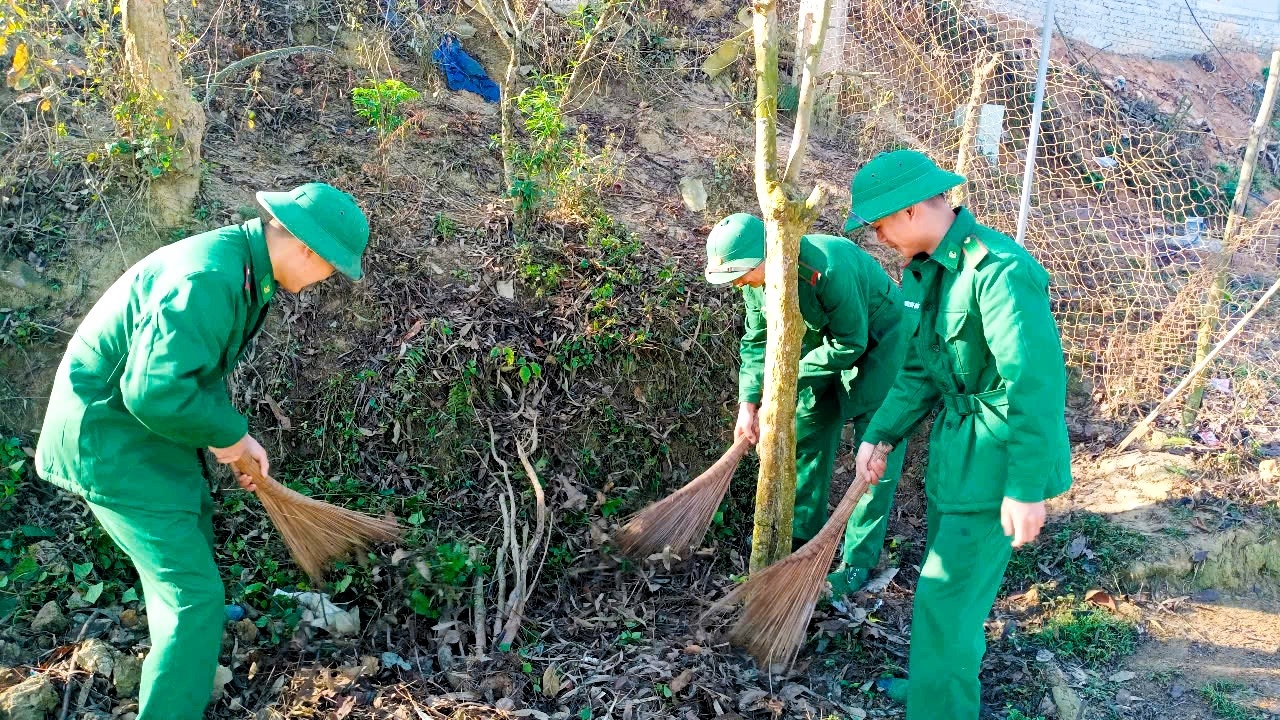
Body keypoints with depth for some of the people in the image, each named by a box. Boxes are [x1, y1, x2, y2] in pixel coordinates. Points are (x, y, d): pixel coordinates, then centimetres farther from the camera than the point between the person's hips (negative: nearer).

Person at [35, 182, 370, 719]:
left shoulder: (241, 262, 2)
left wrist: (231, 434, 9)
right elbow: (156, 391, -35)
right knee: (194, 594, -7)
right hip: (111, 436, -10)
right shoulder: (209, 279, -31)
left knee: (191, 521, 33)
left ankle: (193, 619, 61)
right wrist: (230, 432, -20)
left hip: (140, 422, 11)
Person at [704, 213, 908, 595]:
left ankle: (858, 562, 4)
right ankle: (803, 536, 27)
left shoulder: (829, 266, -38)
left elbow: (851, 344, -29)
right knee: (807, 438, 12)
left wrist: (792, 372, -24)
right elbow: (757, 343, -4)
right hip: (826, 344, 8)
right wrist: (748, 403, -15)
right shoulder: (756, 276, -13)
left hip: (877, 345, -7)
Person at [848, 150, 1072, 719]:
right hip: (953, 447, 9)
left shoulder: (1000, 269, -25)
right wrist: (880, 436, 5)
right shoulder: (921, 271, 4)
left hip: (999, 458, -9)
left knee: (948, 594, -3)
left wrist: (1027, 489, -23)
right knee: (949, 576, 23)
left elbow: (1036, 385, -25)